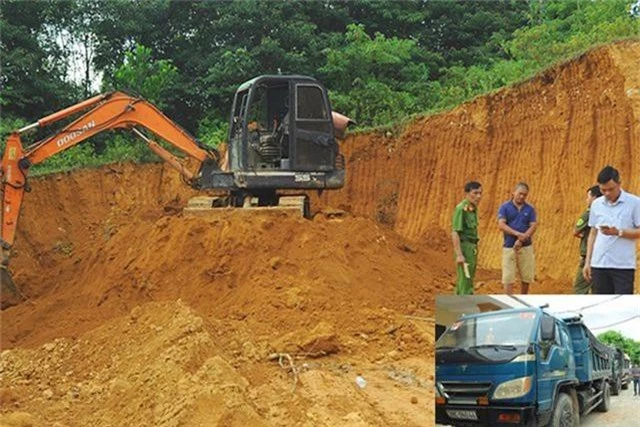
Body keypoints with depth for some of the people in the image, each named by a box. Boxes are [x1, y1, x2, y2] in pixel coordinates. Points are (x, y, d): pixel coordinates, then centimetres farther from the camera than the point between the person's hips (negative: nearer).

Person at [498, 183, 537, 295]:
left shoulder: (530, 209, 7)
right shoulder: (505, 207, 1)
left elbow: (533, 226, -2)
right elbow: (501, 225, -10)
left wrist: (521, 240, -16)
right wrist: (517, 234, -21)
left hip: (526, 247, 2)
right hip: (509, 247, -2)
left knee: (526, 277, 8)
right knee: (508, 277, -5)